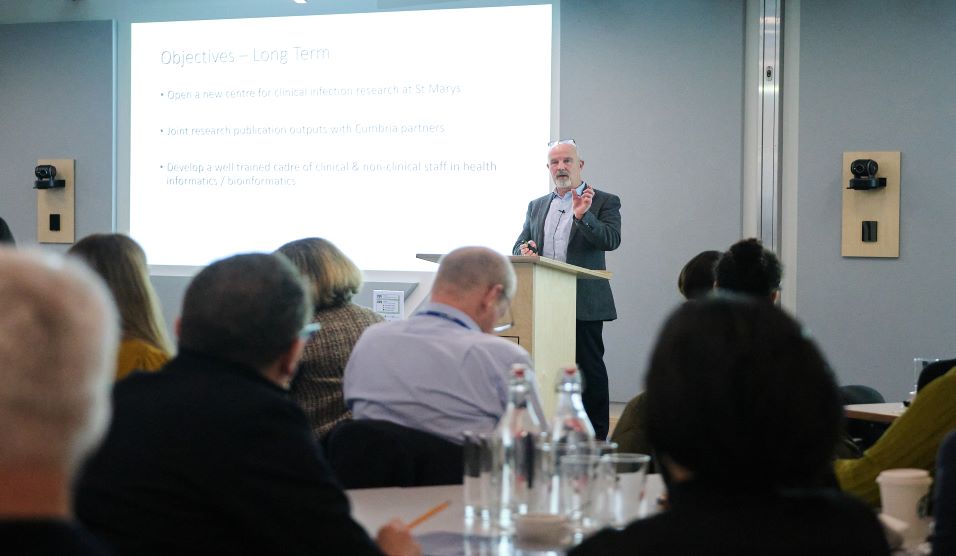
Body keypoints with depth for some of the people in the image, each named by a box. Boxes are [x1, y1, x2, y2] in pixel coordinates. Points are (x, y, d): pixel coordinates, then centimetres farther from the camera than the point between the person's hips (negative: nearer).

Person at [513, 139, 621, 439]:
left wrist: (582, 215, -25)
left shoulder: (604, 202, 3)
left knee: (590, 369, -3)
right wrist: (524, 250, -6)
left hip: (584, 304, -5)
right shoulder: (536, 206, 18)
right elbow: (520, 245, 18)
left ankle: (596, 436, 1)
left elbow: (611, 240, -11)